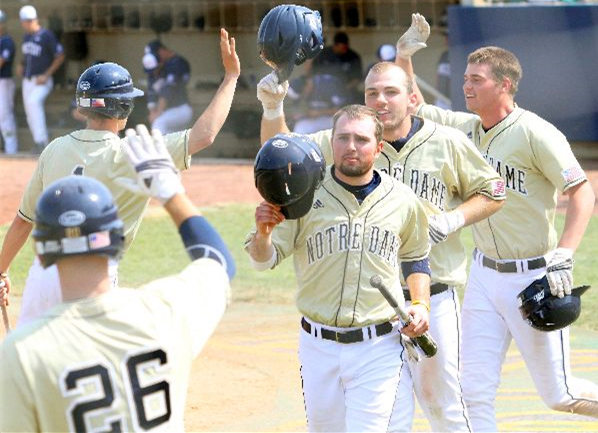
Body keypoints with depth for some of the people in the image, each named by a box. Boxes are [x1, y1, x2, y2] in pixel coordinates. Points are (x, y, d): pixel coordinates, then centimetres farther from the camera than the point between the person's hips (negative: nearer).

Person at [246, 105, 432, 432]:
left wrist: (421, 305, 3)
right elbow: (264, 260, -4)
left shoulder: (403, 202, 3)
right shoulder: (305, 195, -3)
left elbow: (415, 259, 19)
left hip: (378, 347, 0)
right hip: (319, 344, 1)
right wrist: (263, 232, -26)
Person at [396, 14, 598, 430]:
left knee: (559, 394, -1)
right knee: (475, 391, 3)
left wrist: (563, 258, -27)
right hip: (484, 273, 7)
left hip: (534, 276, -7)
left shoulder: (534, 133, -15)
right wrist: (405, 55, 1)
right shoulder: (467, 127, 6)